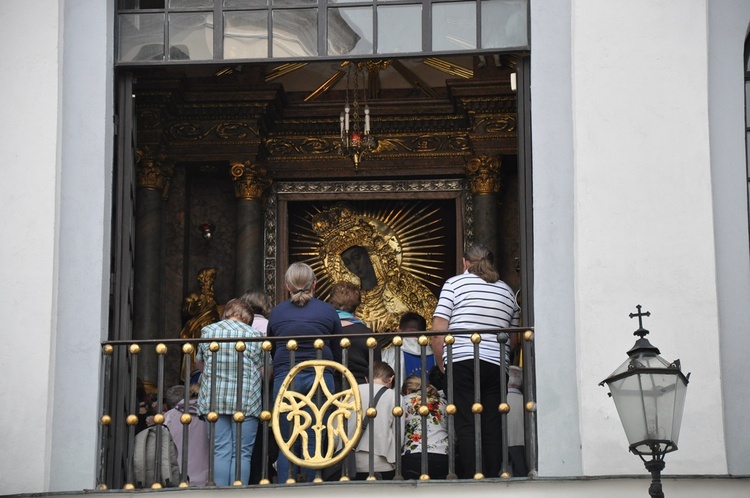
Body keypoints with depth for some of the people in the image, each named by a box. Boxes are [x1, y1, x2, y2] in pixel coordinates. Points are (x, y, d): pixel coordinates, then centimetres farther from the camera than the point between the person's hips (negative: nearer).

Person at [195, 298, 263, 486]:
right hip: (245, 400, -2)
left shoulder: (207, 331, 9)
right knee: (242, 453, 1)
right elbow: (265, 371, 6)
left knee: (220, 452, 2)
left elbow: (200, 362, 23)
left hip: (213, 399, 2)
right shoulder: (254, 335, 2)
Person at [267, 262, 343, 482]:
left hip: (284, 379, 1)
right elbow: (338, 354, 10)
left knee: (286, 445, 5)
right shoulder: (327, 311, 7)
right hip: (320, 378, -1)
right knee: (314, 443, 2)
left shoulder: (276, 313, 10)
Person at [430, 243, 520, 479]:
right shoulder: (507, 290, 18)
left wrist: (441, 364, 6)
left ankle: (472, 479, -13)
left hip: (462, 362, -4)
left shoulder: (454, 283, 5)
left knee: (466, 426, -5)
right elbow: (513, 337, 21)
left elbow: (438, 332, -2)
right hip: (497, 365, 4)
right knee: (492, 428, 3)